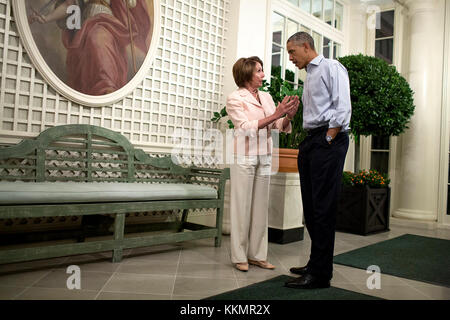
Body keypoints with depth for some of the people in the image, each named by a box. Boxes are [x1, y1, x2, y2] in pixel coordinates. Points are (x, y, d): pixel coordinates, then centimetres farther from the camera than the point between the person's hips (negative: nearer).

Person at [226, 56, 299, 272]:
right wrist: (275, 115, -22)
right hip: (244, 157, -6)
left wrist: (288, 116, -14)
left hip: (264, 158, 6)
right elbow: (247, 127, -16)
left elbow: (279, 126, 7)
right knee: (242, 206, -1)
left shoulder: (266, 97, 12)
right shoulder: (235, 99, -5)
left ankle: (257, 255, 17)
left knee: (260, 206, 8)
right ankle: (239, 256, 10)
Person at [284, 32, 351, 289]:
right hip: (310, 141, 9)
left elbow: (342, 107, -12)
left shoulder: (331, 68, -1)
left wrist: (328, 140, -16)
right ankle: (315, 264, 19)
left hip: (328, 140, -9)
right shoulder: (309, 77, 26)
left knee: (323, 207, -9)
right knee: (310, 207, 9)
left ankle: (321, 274, -3)